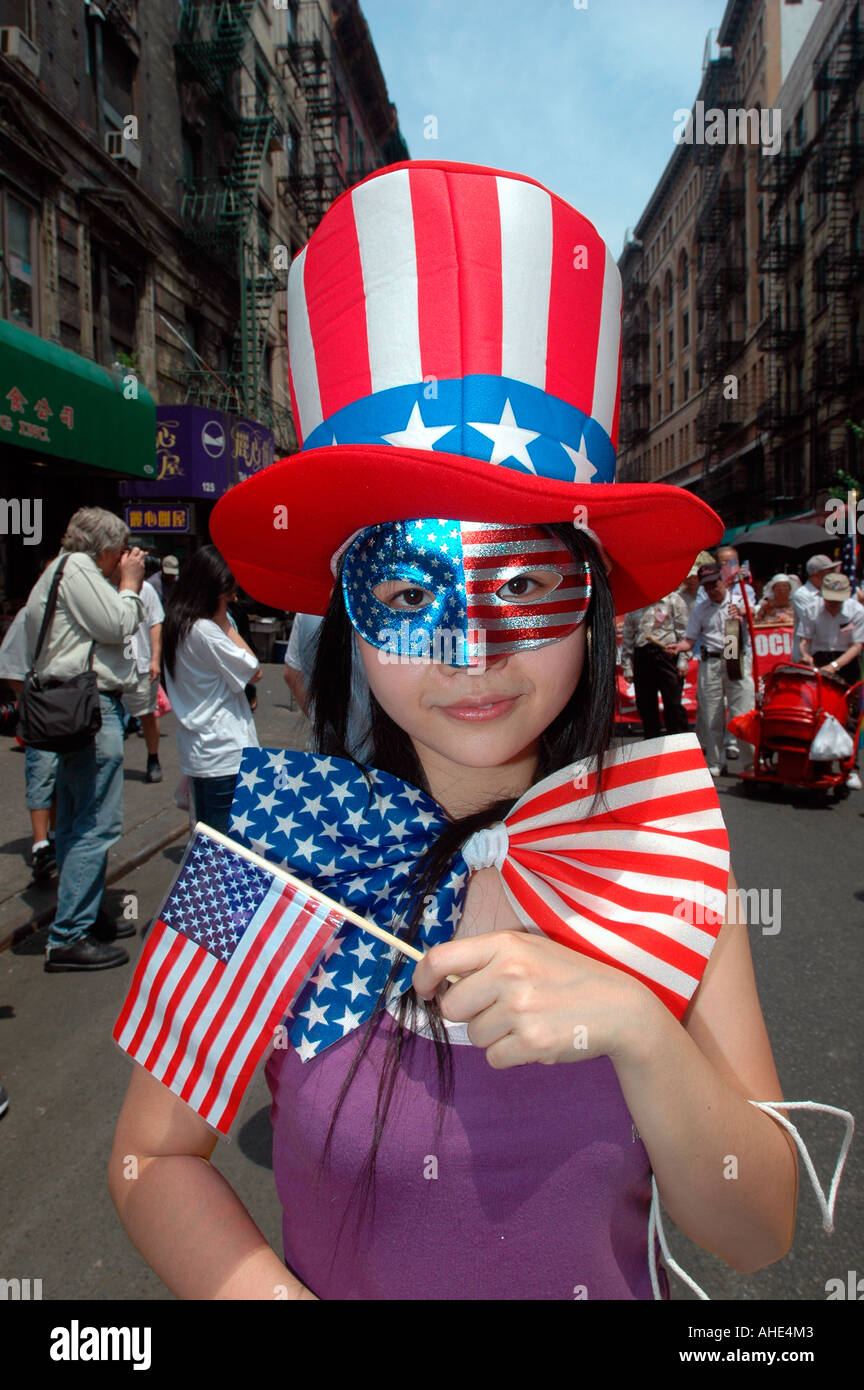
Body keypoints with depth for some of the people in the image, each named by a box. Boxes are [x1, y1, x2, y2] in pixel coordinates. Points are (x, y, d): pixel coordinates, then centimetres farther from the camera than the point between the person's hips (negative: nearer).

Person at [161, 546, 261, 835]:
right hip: (223, 752, -10)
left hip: (196, 750, 10)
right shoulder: (204, 630, -19)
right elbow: (254, 671, -11)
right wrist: (225, 622, -9)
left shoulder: (177, 624, 10)